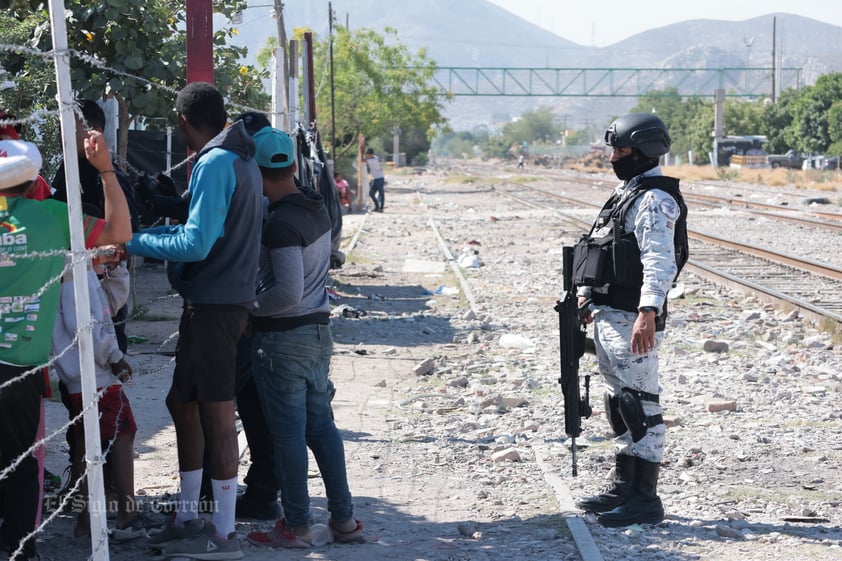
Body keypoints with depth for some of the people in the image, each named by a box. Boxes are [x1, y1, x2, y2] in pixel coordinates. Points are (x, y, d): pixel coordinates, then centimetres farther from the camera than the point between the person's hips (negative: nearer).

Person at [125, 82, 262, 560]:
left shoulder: (215, 164, -16)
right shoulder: (244, 161, 14)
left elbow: (196, 245, -21)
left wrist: (139, 242, -11)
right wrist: (169, 229, 16)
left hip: (214, 303, -10)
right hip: (230, 297, 10)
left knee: (216, 413, -4)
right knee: (184, 404, 18)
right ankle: (188, 517, 27)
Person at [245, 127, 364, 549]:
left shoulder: (281, 223, -21)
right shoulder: (317, 209, 6)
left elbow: (288, 293, -25)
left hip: (282, 337, -8)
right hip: (317, 329, 8)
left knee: (288, 433, 1)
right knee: (321, 425, 14)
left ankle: (297, 526, 8)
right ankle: (343, 518, 18)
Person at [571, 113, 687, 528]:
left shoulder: (655, 201, -14)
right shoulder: (626, 193, 18)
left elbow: (660, 263, -24)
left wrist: (647, 314, -32)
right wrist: (589, 294, 23)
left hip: (632, 320, -11)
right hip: (608, 316, 11)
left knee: (639, 405, -8)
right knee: (619, 403, 16)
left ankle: (645, 500, -5)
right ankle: (623, 489, 25)